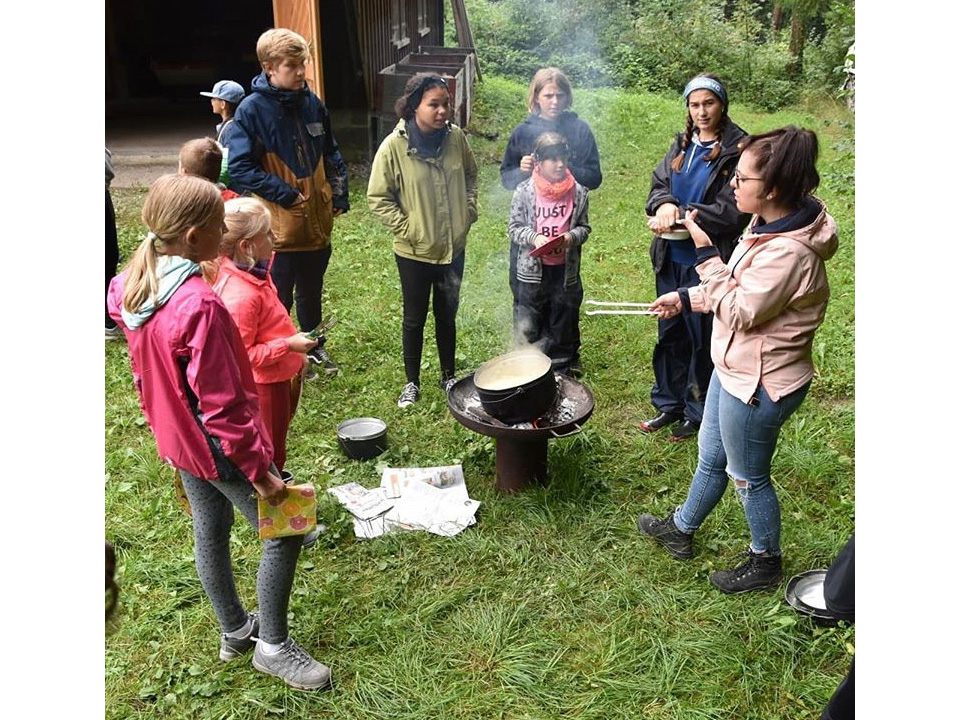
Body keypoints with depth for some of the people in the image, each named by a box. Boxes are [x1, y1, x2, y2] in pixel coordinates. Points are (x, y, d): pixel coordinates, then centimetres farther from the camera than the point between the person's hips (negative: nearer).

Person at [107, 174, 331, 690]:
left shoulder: (131, 288, -4)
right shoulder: (199, 305, -30)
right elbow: (224, 405, -26)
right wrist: (260, 471, -19)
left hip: (178, 438, 9)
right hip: (219, 446, -9)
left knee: (210, 531, 22)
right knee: (284, 533, 7)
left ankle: (234, 630, 41)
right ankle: (273, 646, 21)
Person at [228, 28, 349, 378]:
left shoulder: (312, 104, 5)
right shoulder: (252, 110, -12)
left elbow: (331, 155, 15)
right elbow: (240, 168, -14)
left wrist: (339, 195, 6)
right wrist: (286, 194, -16)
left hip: (318, 221, 5)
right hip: (279, 226, -5)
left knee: (312, 292, 21)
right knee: (278, 298, 8)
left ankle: (314, 347, 40)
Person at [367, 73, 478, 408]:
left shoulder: (455, 136, -5)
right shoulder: (394, 145, -17)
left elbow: (470, 174, 13)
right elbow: (378, 197, -10)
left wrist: (469, 210, 3)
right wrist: (406, 228, -15)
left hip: (453, 246, 3)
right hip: (414, 251, -3)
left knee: (448, 315, 18)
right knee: (415, 318, 13)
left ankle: (449, 376, 37)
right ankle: (412, 382, 31)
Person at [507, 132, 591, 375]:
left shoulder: (578, 192, 0)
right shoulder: (524, 191, -5)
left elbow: (584, 227, 7)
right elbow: (514, 227, -1)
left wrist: (571, 237, -15)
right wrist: (534, 238, -19)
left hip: (565, 269, 2)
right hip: (532, 268, -1)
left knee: (564, 322, 13)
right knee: (528, 326, 7)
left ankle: (564, 371, 30)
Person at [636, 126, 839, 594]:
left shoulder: (788, 251, -31)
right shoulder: (769, 224, 0)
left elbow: (740, 311, -25)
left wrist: (706, 254, -24)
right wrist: (686, 298, 10)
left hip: (758, 384, -9)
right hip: (736, 367, 10)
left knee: (748, 476, 12)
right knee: (710, 458, 26)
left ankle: (765, 563, 37)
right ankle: (681, 529, 47)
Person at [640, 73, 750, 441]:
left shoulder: (738, 149, -11)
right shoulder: (682, 144, 8)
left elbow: (733, 211, -16)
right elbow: (658, 184, 5)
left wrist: (680, 216, -19)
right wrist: (665, 204, -18)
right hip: (671, 258, 6)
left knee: (703, 339, 7)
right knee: (670, 334, 16)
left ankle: (697, 412, 25)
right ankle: (669, 404, 32)